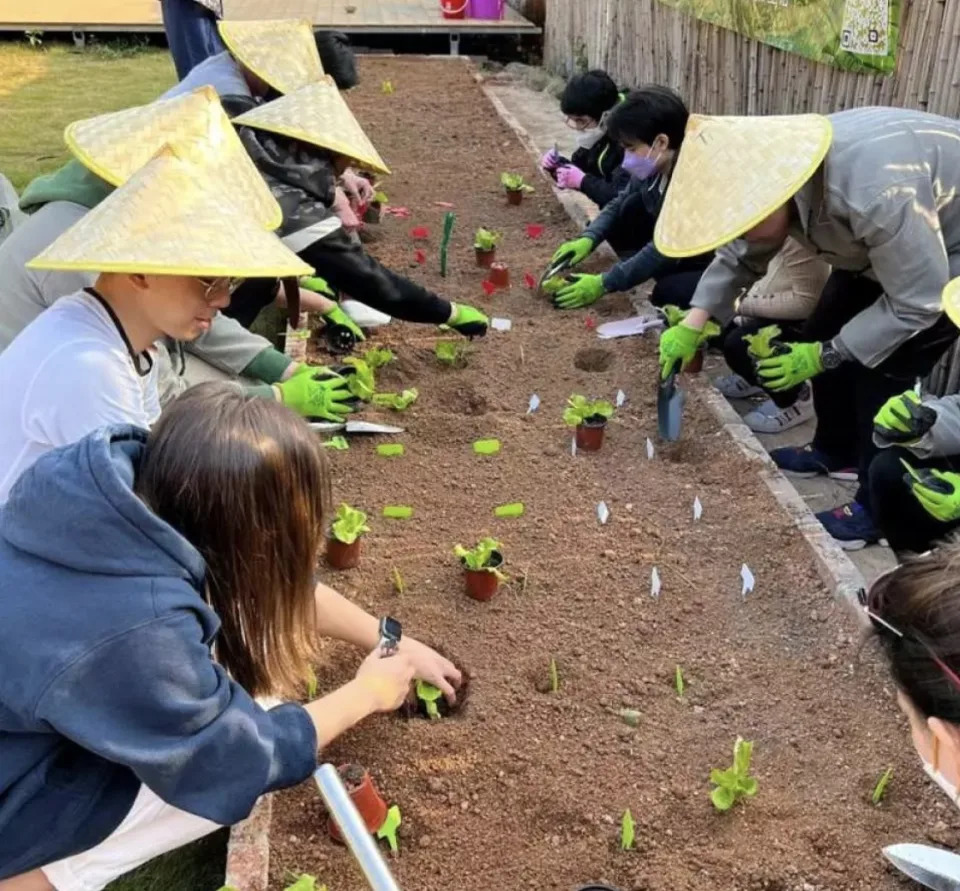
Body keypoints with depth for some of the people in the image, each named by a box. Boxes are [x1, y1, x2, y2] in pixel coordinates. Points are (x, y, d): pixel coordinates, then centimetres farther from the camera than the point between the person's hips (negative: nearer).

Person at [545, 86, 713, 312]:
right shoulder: (653, 166, -9)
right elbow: (620, 203, 8)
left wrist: (604, 284, -33)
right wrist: (587, 239, -12)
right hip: (681, 251, 8)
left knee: (669, 293, -33)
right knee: (631, 208, -9)